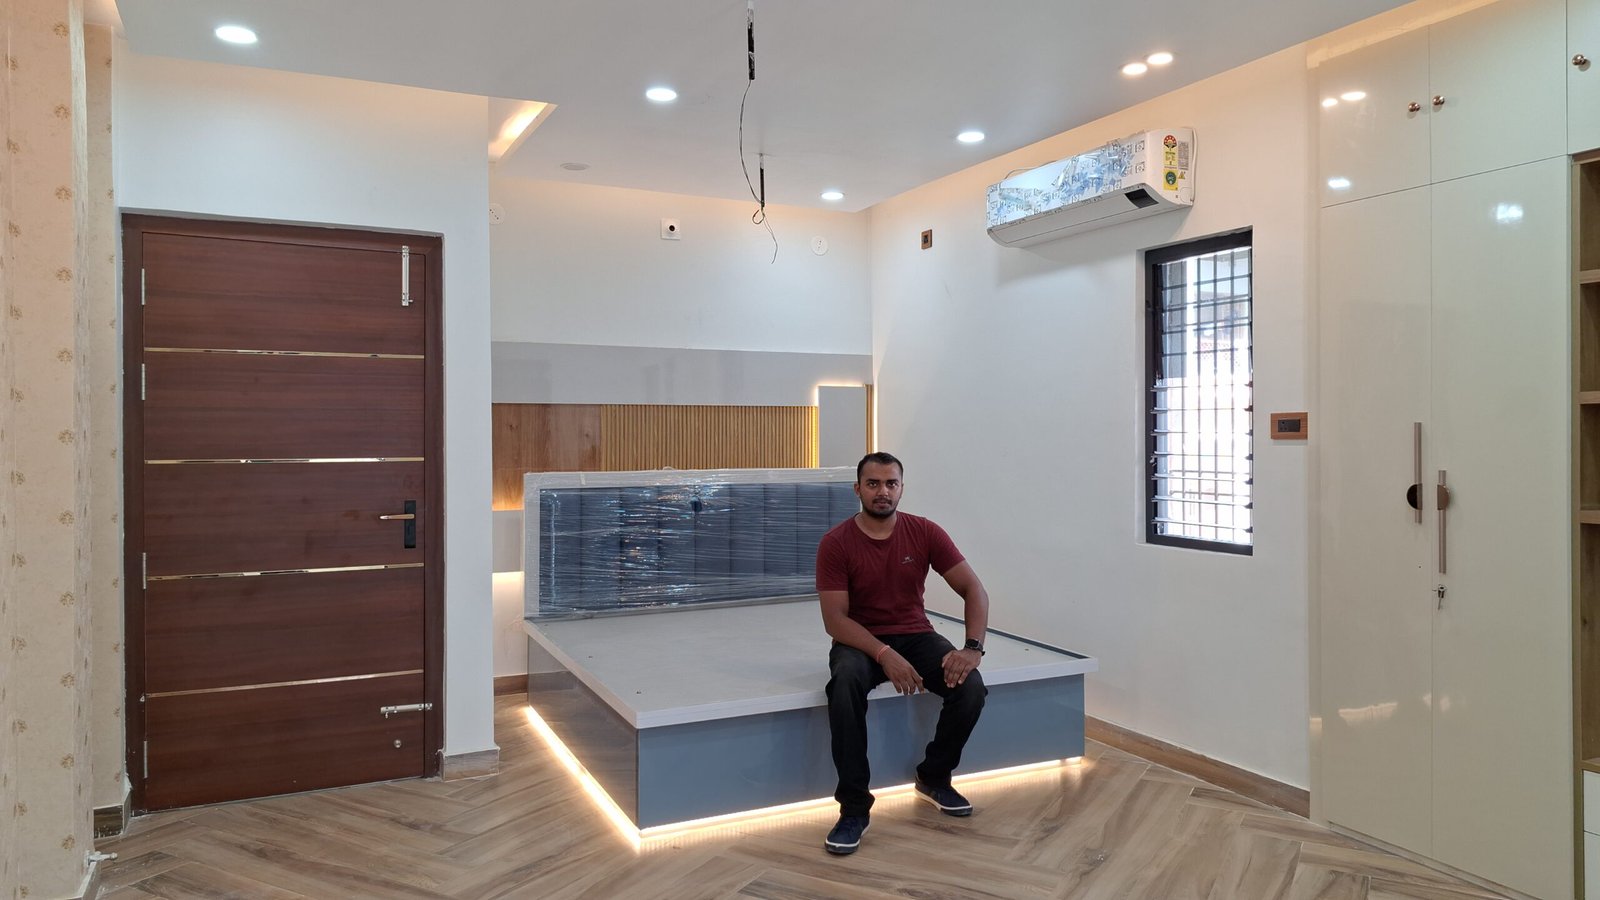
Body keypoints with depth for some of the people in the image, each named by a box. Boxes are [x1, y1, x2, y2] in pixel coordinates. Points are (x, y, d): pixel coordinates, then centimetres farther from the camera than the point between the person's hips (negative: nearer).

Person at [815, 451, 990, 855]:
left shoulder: (925, 533, -7)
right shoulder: (836, 543, -14)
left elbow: (973, 589, -7)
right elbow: (835, 620, -17)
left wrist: (973, 648, -23)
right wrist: (885, 655, -32)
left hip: (916, 636, 3)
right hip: (861, 641, -2)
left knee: (971, 687, -24)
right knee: (845, 685, -37)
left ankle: (934, 778, 5)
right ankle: (854, 808, -23)